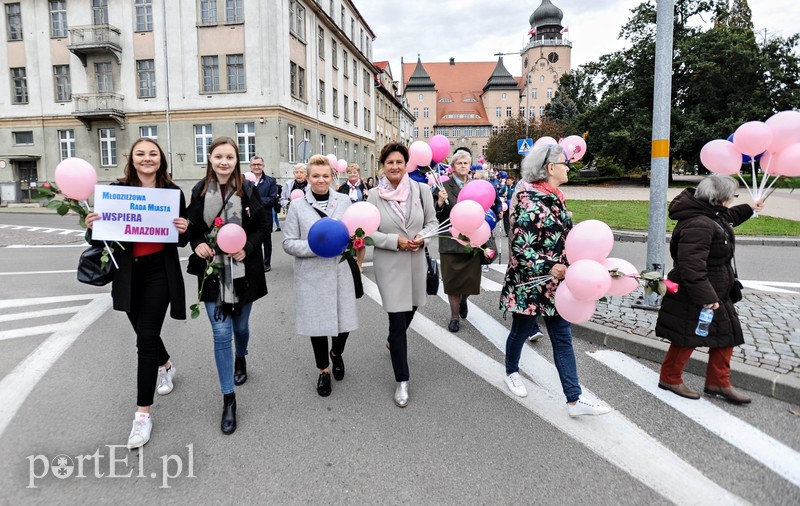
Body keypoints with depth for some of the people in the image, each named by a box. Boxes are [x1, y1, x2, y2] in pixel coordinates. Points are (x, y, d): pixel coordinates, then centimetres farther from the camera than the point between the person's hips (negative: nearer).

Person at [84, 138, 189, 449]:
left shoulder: (173, 192, -2)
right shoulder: (117, 190, 0)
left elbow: (181, 241, 3)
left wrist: (184, 231, -18)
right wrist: (92, 227, -17)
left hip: (159, 273, -3)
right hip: (128, 274, 3)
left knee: (146, 338, -6)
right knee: (145, 332, 19)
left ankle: (143, 415, 2)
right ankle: (166, 366, 51)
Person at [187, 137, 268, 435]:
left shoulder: (248, 190, -5)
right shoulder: (200, 191, -1)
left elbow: (261, 227, -1)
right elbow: (193, 229, 7)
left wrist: (247, 248, -17)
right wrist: (198, 245, -13)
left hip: (243, 271, 0)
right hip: (213, 271, 0)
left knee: (240, 326, 18)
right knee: (221, 334, -2)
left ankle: (240, 359, 53)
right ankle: (229, 399, 9)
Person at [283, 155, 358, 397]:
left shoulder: (344, 201, 4)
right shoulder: (298, 206, -1)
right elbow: (289, 243, -3)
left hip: (340, 272, 1)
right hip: (311, 276, -1)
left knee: (345, 322, 4)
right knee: (318, 322, 8)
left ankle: (336, 354, 39)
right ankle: (323, 369, 31)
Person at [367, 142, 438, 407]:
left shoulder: (421, 190, -3)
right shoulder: (374, 195, -6)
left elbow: (432, 222, 5)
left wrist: (422, 237, -14)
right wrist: (395, 241, -18)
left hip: (416, 261, 3)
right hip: (389, 265, -3)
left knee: (410, 309, 22)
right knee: (397, 321, -3)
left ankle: (393, 341, 56)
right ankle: (402, 380, 10)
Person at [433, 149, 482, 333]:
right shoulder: (445, 186, -1)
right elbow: (437, 216, -4)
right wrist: (440, 202, -22)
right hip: (450, 240, -2)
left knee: (471, 279, 6)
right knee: (452, 280, 5)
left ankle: (463, 299, 40)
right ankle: (454, 316, 22)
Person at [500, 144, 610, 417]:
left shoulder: (554, 198, 7)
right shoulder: (530, 202, -20)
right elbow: (520, 248, -23)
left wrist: (564, 268, 16)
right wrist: (548, 268, -27)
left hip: (554, 284, 8)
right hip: (530, 284, -8)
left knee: (563, 338, 7)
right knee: (521, 331, 14)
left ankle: (574, 399, 12)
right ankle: (512, 372, 41)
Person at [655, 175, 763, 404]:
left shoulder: (712, 216, 8)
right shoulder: (698, 225, -27)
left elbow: (726, 219, 37)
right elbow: (691, 266, -33)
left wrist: (749, 208, 43)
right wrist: (705, 297, -32)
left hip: (715, 292, 11)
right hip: (693, 298, -11)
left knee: (727, 333, 15)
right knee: (688, 338, 1)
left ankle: (718, 382, 27)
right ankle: (670, 378, 20)